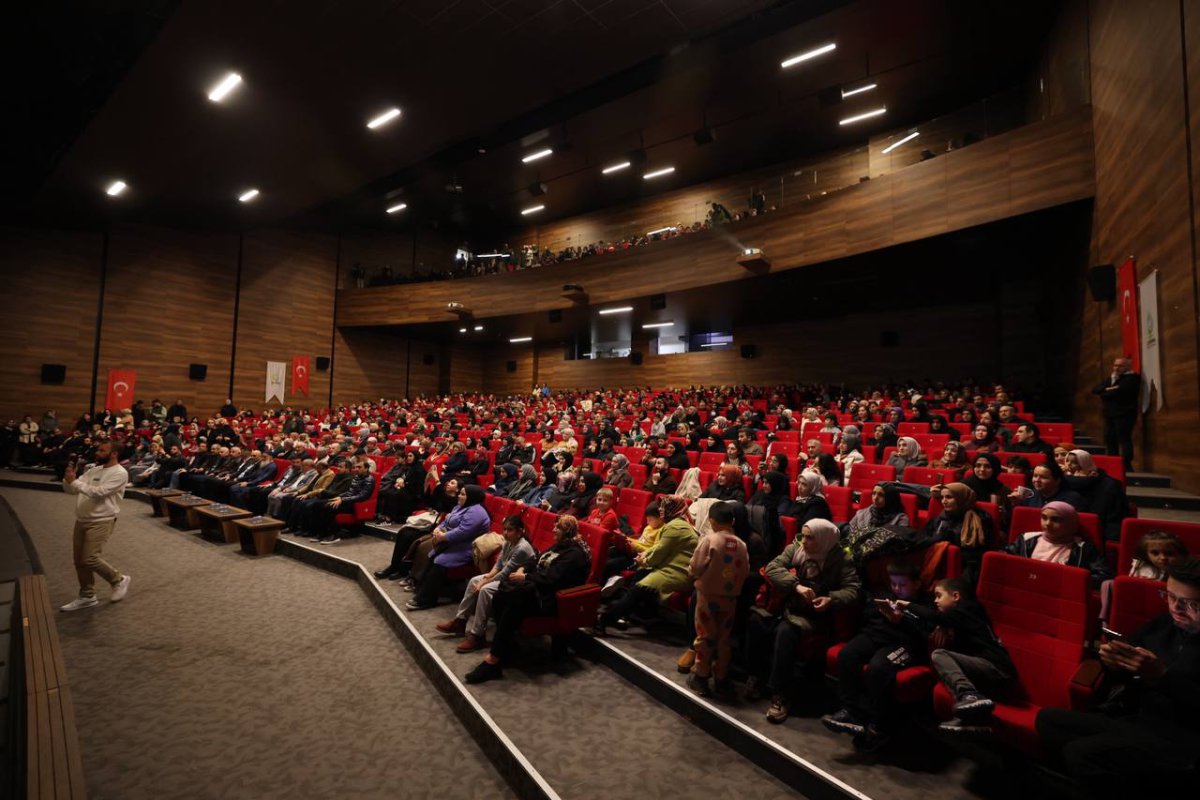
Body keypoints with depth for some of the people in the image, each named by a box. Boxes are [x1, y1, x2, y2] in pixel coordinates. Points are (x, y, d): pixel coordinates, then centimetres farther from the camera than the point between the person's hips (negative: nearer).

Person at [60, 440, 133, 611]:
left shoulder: (119, 473, -13)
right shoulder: (93, 470, 12)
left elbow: (99, 492, -24)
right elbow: (70, 490, 12)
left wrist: (74, 481, -21)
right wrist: (68, 478, -7)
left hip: (101, 522, -9)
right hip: (81, 520, 9)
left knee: (90, 559, -13)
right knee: (79, 560, 12)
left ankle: (119, 580, 9)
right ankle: (87, 596, 24)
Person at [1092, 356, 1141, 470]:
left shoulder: (1132, 378, -3)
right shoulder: (1110, 378, 20)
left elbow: (1117, 391, -16)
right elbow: (1095, 390, 9)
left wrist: (1104, 393, 0)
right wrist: (1108, 389, -9)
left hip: (1124, 414, -7)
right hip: (1110, 414, 7)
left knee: (1124, 440, -10)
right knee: (1109, 440, 7)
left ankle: (1126, 467, -10)